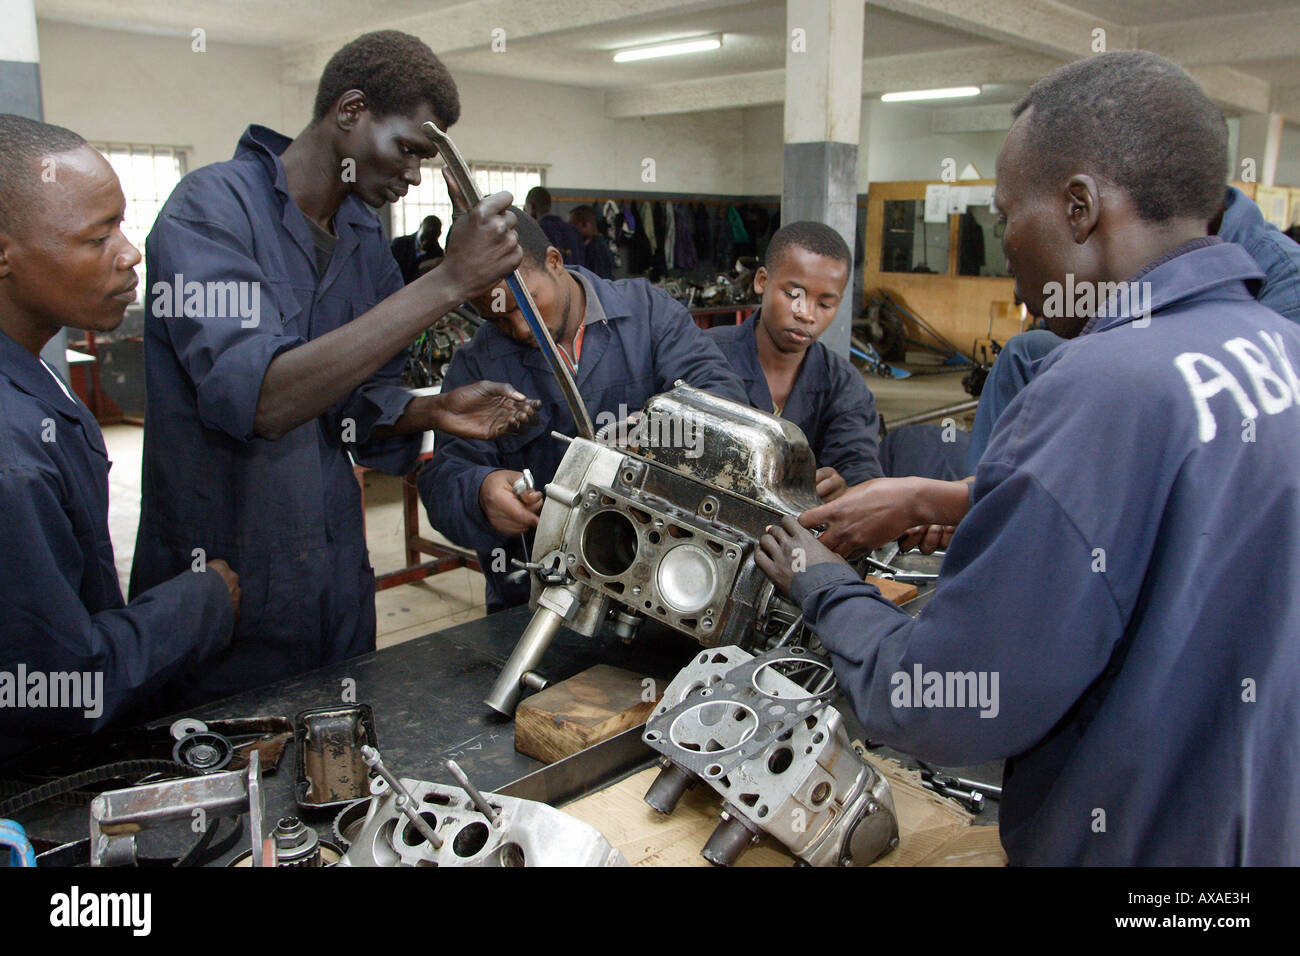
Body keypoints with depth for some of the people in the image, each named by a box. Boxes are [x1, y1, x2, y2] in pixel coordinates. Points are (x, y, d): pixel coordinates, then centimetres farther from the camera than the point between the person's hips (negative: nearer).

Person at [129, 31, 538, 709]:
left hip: (336, 574, 7)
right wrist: (446, 283, -32)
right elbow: (255, 398, -31)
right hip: (220, 584, -6)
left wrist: (430, 412, -9)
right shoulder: (213, 206, -15)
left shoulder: (366, 241, 7)